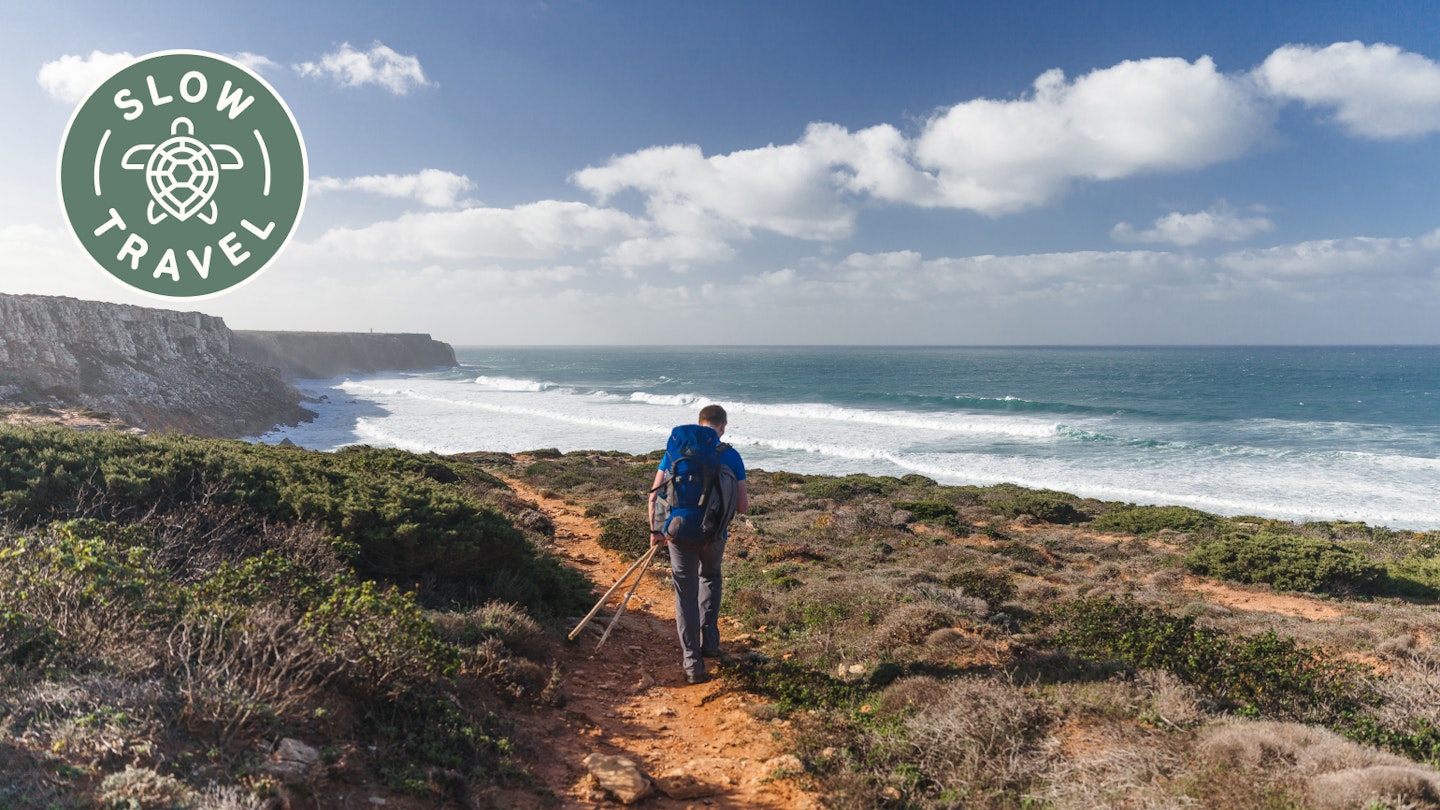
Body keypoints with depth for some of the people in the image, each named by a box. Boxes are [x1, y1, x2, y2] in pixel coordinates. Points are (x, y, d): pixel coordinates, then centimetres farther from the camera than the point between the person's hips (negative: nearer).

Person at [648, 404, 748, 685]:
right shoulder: (731, 456, -3)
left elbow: (654, 495, -2)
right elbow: (742, 505, -4)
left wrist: (655, 530, 8)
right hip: (714, 535, 0)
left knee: (686, 595, 10)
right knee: (710, 577, 29)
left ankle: (693, 664, 11)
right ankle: (709, 643, 27)